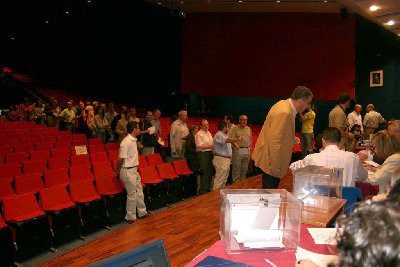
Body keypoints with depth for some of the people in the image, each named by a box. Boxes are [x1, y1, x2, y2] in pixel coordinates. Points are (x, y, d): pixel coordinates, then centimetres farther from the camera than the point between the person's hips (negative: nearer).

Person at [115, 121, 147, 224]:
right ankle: (131, 217, 18)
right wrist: (118, 170, -8)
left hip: (134, 170, 9)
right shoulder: (126, 142, -23)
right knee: (132, 194, 3)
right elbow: (121, 158, -21)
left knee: (139, 191, 18)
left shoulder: (133, 140, 7)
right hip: (128, 171, -9)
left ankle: (142, 212, 32)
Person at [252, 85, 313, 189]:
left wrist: (292, 138, 12)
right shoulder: (284, 113, -25)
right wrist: (275, 167, -23)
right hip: (271, 161, -10)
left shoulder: (284, 104, 6)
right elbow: (274, 141, -27)